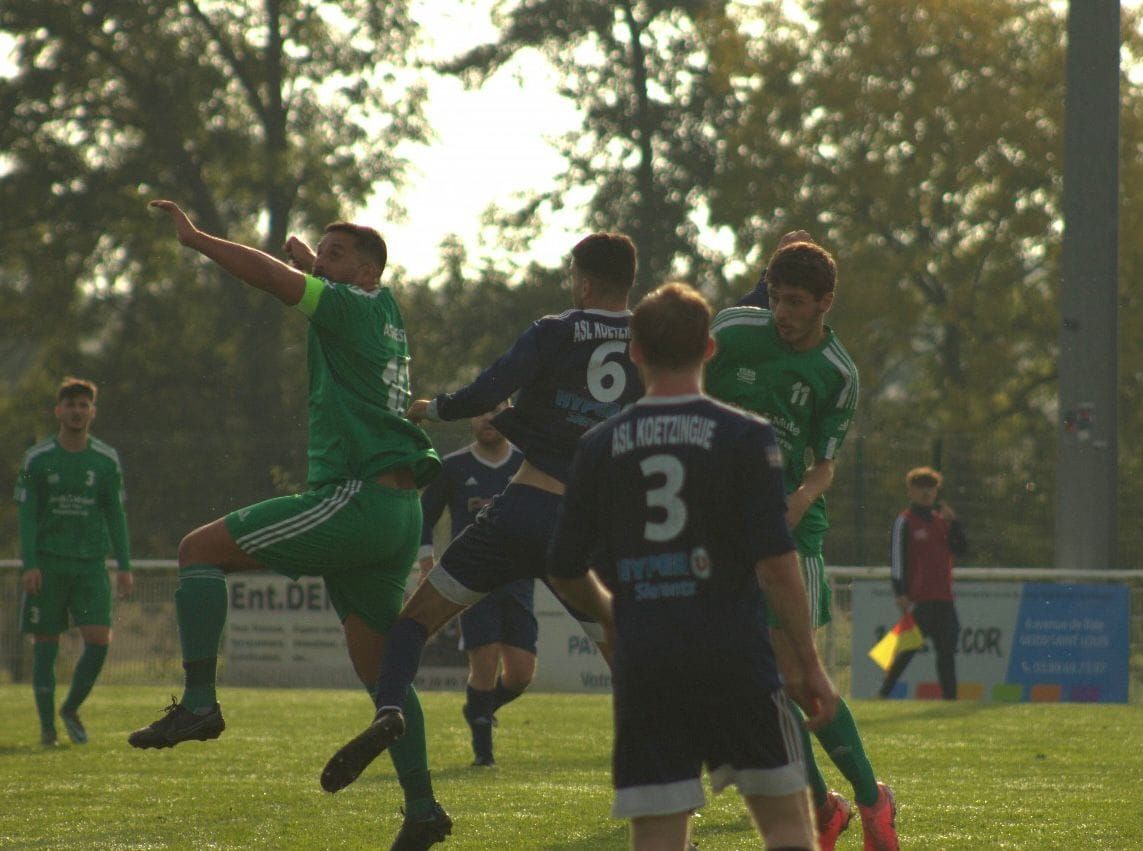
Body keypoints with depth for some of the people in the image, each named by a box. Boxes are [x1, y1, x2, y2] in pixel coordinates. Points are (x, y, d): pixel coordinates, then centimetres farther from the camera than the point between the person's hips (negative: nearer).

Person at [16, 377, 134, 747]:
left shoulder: (106, 460, 7)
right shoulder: (37, 459, 2)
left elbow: (115, 515, 10)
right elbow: (26, 515, 0)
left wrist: (124, 566, 4)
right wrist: (29, 564, -10)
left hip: (90, 564, 1)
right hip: (47, 564, -1)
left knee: (99, 640, -12)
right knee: (45, 645, -1)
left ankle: (71, 709, 9)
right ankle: (47, 727, 7)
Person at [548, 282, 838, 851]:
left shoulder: (600, 447, 5)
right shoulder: (745, 437, -3)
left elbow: (565, 570, 9)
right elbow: (776, 563, -9)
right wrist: (809, 664, -1)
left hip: (642, 661, 2)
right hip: (733, 655, -2)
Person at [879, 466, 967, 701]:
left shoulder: (941, 520, 17)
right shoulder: (904, 522, -1)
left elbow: (961, 549, 11)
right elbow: (897, 558, -7)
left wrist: (953, 521, -2)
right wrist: (901, 593, -14)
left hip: (943, 599, 6)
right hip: (917, 599, -6)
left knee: (947, 649, 4)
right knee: (908, 649, -7)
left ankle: (950, 696, 7)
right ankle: (884, 692, -1)